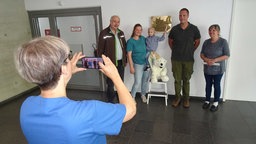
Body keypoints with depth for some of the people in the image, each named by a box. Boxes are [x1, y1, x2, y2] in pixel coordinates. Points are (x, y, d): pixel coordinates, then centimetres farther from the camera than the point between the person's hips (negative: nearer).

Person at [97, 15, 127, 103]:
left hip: (121, 62, 6)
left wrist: (125, 60, 13)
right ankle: (110, 101, 22)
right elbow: (100, 49, -10)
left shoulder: (121, 33, 9)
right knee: (110, 83, 6)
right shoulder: (104, 33, -10)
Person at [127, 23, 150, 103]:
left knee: (145, 80, 13)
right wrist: (131, 67, -16)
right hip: (137, 64, -5)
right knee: (138, 82, -6)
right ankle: (132, 97, 15)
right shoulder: (130, 41, -11)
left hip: (147, 63, 5)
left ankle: (143, 95, 35)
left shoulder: (143, 38, 4)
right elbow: (129, 55, -13)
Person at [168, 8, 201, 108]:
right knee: (177, 80, 8)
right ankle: (177, 97, 23)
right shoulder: (174, 29, -2)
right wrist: (174, 50, 9)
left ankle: (186, 99, 22)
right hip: (176, 59, 1)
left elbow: (197, 41, 10)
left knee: (186, 80, 8)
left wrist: (191, 50, 5)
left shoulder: (194, 29, -5)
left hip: (188, 59, -1)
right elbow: (170, 41, 14)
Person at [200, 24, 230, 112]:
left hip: (218, 69, -4)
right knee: (208, 85, 13)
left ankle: (216, 103, 22)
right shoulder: (206, 42, 4)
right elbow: (202, 54, 7)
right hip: (207, 68, 4)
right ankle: (207, 101, 27)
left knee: (216, 85, 7)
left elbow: (227, 55, -12)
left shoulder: (223, 41, -10)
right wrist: (206, 59, -14)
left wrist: (215, 60, -22)